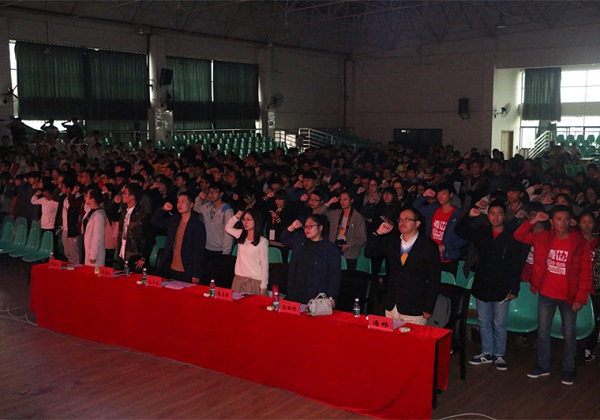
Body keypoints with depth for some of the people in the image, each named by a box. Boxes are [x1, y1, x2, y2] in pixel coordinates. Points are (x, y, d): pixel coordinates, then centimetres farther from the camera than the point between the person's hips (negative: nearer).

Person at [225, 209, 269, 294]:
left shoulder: (262, 241, -11)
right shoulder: (241, 235, 7)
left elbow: (264, 265, -9)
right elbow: (228, 228, 24)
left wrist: (263, 287, -9)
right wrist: (236, 217, 6)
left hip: (255, 281, -5)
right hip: (239, 279, 6)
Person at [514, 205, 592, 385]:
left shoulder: (579, 243, -12)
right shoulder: (543, 238, -3)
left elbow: (586, 273, -9)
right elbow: (519, 236, 4)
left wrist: (580, 298, -12)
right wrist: (534, 221, -8)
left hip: (568, 296, -3)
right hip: (546, 294, 3)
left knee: (569, 334, 9)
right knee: (543, 332, 13)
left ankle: (568, 370, 25)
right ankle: (543, 366, 29)